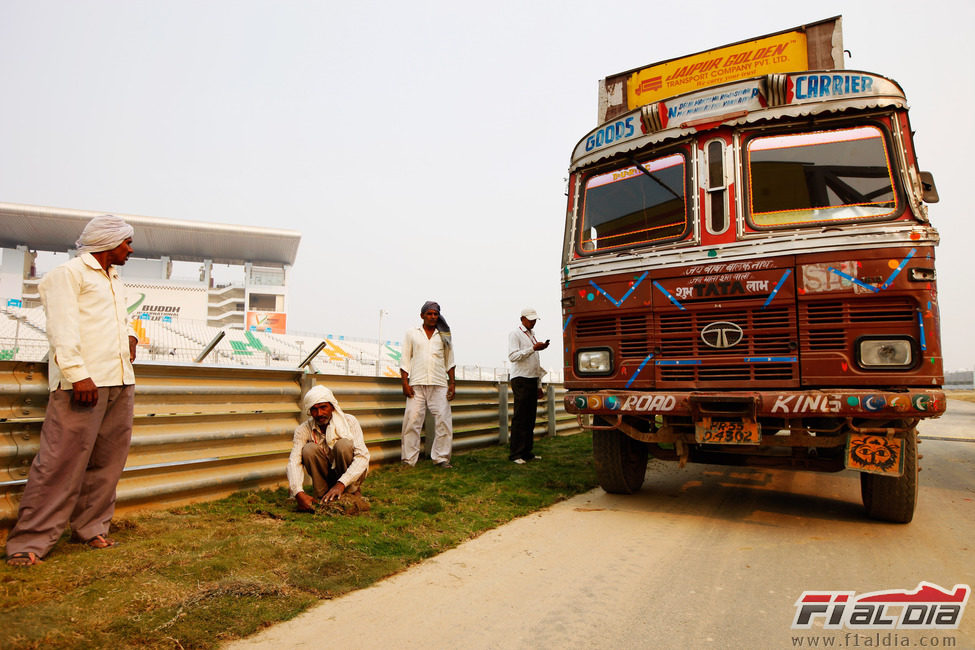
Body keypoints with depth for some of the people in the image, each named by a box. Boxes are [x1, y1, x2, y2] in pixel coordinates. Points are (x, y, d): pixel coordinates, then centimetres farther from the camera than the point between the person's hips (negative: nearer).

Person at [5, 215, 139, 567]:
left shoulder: (114, 280, 25)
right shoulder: (69, 273, -2)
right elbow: (62, 327, -12)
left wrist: (131, 336, 15)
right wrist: (77, 373, -21)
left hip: (120, 381, 8)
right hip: (82, 381, -8)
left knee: (107, 461, 9)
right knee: (62, 461, -8)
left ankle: (92, 527, 19)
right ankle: (29, 542, -1)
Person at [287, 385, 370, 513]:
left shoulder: (349, 421, -17)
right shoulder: (303, 429, -12)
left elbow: (363, 456, -27)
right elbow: (294, 462, -24)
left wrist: (341, 484, -41)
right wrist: (299, 493, -43)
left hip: (350, 475, -2)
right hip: (325, 477, 2)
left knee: (344, 445, -30)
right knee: (309, 449, -24)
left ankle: (351, 495, -14)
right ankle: (323, 496, -14)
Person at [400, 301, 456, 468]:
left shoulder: (444, 336, 16)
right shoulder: (412, 334, 12)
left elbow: (449, 361, 18)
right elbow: (405, 360, 8)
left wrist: (452, 383, 8)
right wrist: (405, 382, -2)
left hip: (439, 385, 1)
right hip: (417, 384, -1)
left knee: (443, 420, -5)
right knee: (412, 420, -6)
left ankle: (441, 458, 3)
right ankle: (409, 460, 1)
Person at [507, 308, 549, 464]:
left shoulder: (533, 336, 21)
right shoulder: (515, 334, -2)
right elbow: (513, 356, -15)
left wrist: (538, 385, 20)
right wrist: (533, 348, -21)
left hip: (532, 380, 8)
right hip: (520, 380, -7)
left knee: (530, 417, 7)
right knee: (520, 418, -8)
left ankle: (527, 452, 12)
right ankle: (515, 454, -6)